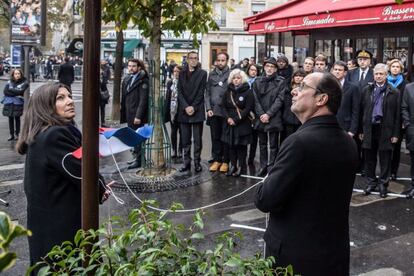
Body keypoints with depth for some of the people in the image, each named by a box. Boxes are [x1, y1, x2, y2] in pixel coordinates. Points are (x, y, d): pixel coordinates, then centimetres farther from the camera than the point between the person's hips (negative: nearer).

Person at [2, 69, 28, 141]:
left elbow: (20, 91, -12)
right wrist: (15, 93, -10)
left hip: (18, 103, -3)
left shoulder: (24, 82, 1)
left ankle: (17, 134, 11)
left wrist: (10, 90, -4)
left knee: (17, 118, 3)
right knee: (10, 118, 5)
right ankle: (11, 134, 12)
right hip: (9, 102, 3)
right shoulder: (9, 82, 11)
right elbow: (5, 91, -1)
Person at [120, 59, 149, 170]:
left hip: (137, 116, -7)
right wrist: (123, 114, 11)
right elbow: (123, 98, 16)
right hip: (129, 114, 7)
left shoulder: (143, 81, -9)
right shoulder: (126, 80, 15)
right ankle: (136, 156, 21)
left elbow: (143, 100, -15)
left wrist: (138, 116, -19)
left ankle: (138, 160, 4)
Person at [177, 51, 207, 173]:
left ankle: (197, 163, 6)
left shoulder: (202, 73, 3)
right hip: (184, 111, 3)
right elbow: (180, 92, 5)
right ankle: (186, 163, 11)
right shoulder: (182, 74, 12)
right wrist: (186, 107, -8)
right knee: (185, 140, 5)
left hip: (197, 111, -3)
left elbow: (201, 92, -3)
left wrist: (193, 107, -11)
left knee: (197, 139, 0)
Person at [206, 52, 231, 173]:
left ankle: (225, 161, 12)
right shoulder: (212, 74, 10)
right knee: (215, 137, 8)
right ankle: (216, 160, 17)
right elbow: (207, 92, 9)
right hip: (213, 111, 4)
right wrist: (208, 108, -1)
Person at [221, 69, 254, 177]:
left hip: (243, 124, -4)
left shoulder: (248, 92, -4)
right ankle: (233, 166, 13)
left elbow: (248, 109, -10)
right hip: (230, 123, 4)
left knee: (241, 146, -1)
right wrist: (228, 118, -10)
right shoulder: (228, 92, 11)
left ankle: (241, 167, 5)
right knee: (231, 145, 6)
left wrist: (236, 119, -16)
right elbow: (223, 106, 8)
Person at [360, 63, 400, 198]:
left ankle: (383, 184, 19)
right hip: (369, 129, 2)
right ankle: (371, 182, 25)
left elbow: (397, 115, -2)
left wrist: (396, 134, -5)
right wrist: (361, 130, 4)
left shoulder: (394, 93, -1)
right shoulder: (366, 90, 6)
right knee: (369, 158, 11)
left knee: (385, 159, 6)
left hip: (386, 130, -2)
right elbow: (361, 111, 7)